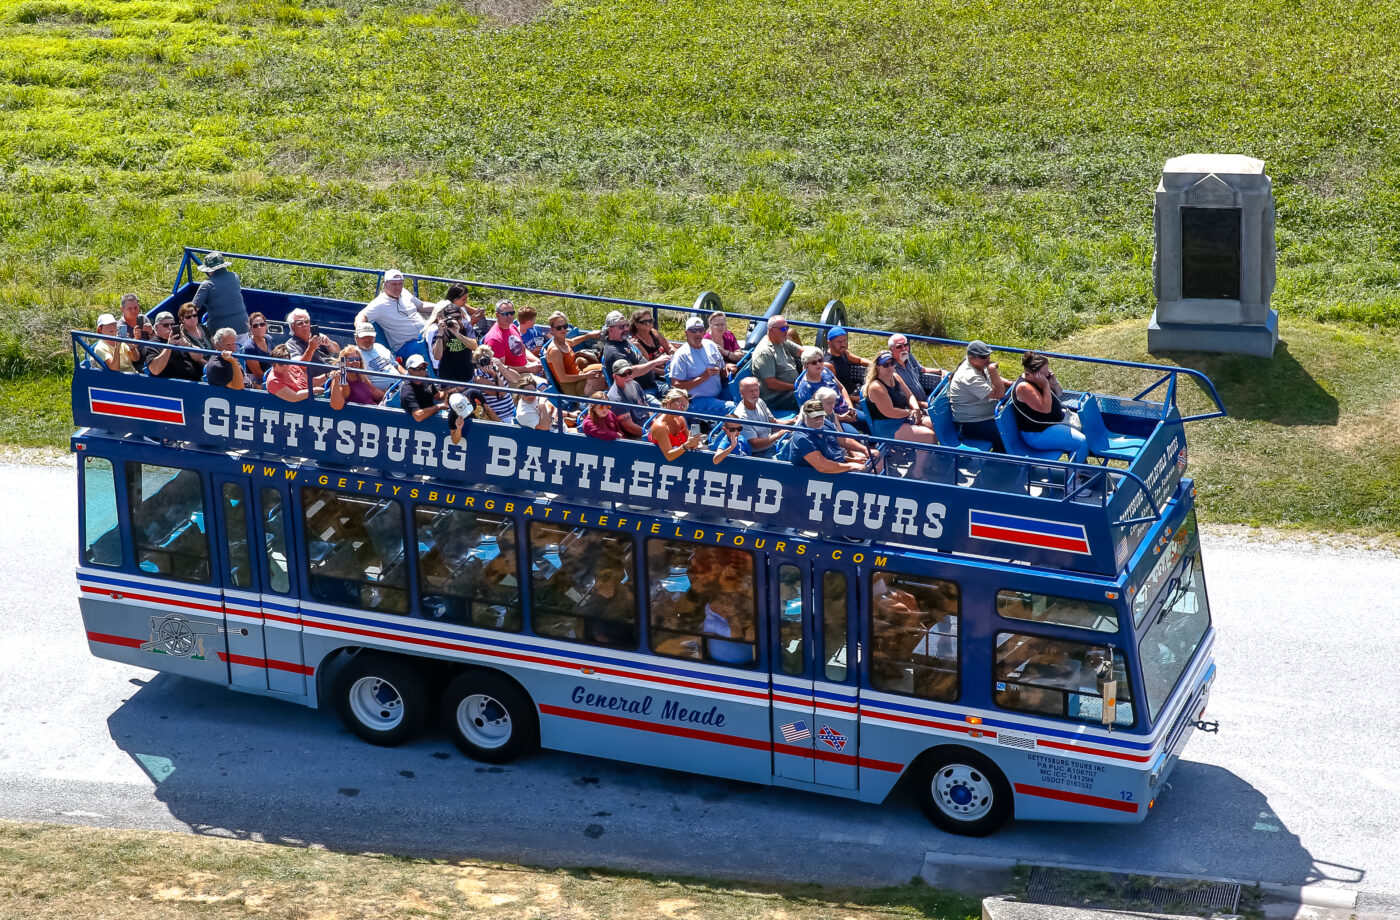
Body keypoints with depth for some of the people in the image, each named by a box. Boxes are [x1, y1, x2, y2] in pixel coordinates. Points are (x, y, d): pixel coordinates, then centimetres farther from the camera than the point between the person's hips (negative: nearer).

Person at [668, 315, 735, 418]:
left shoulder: (711, 346, 12)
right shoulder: (681, 355, -9)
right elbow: (676, 386, -16)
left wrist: (727, 369, -2)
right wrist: (703, 377, -20)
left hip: (719, 395, 7)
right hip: (697, 401, -7)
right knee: (733, 408, -27)